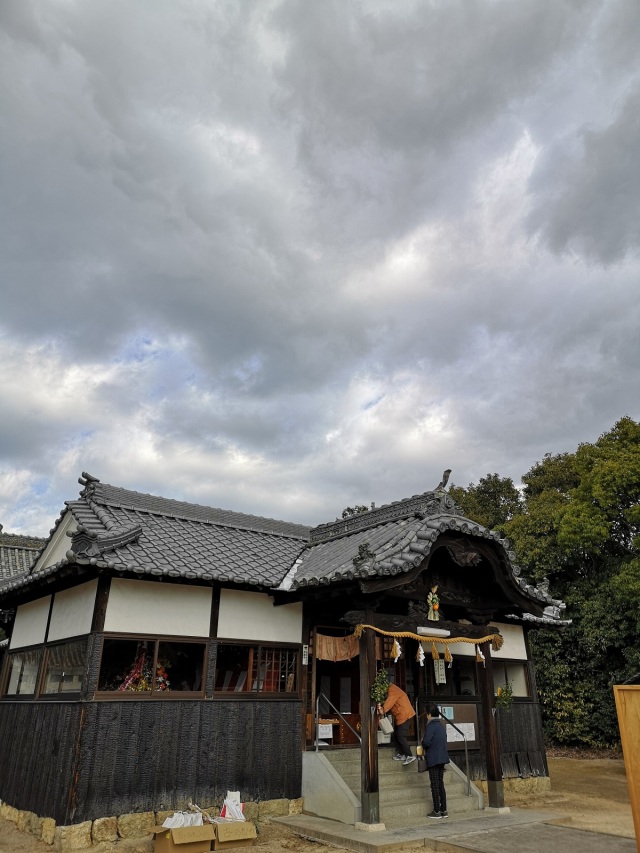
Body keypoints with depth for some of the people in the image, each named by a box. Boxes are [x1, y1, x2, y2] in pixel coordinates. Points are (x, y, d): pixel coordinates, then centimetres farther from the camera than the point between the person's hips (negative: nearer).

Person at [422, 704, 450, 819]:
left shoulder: (431, 726, -15)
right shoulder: (441, 726, 11)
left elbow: (426, 742, -23)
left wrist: (422, 742, -1)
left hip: (433, 759, -8)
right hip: (442, 758, 8)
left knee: (435, 785, -1)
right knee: (441, 784, 14)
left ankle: (437, 811, 3)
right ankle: (444, 810, 17)